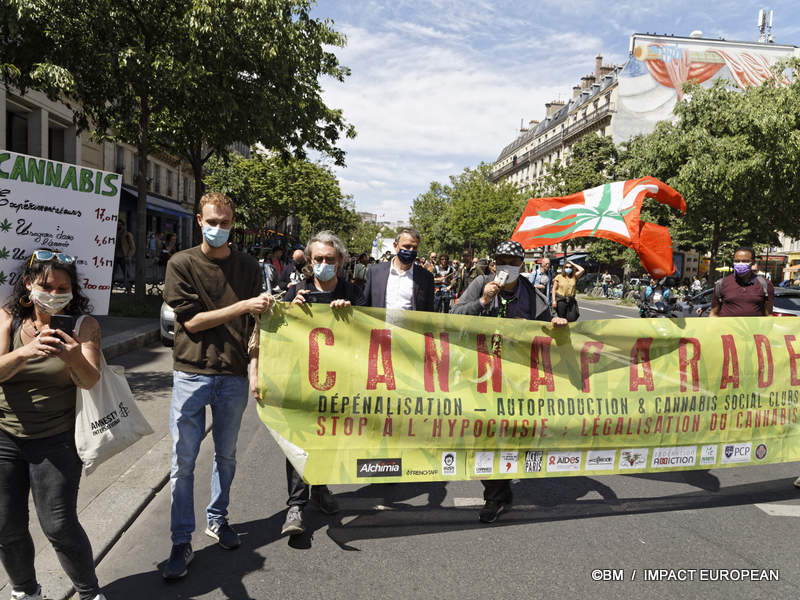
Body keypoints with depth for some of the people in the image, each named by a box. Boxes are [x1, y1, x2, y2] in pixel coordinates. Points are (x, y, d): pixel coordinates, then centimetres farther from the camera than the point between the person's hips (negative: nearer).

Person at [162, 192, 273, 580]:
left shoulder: (247, 266, 6)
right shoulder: (182, 264, -2)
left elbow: (255, 324, 6)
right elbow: (192, 320, -10)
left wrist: (255, 369, -3)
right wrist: (242, 306, -18)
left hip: (234, 376, 2)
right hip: (192, 374, -2)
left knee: (226, 455, 14)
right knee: (184, 460, 1)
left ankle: (217, 519, 33)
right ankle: (182, 543, 14)